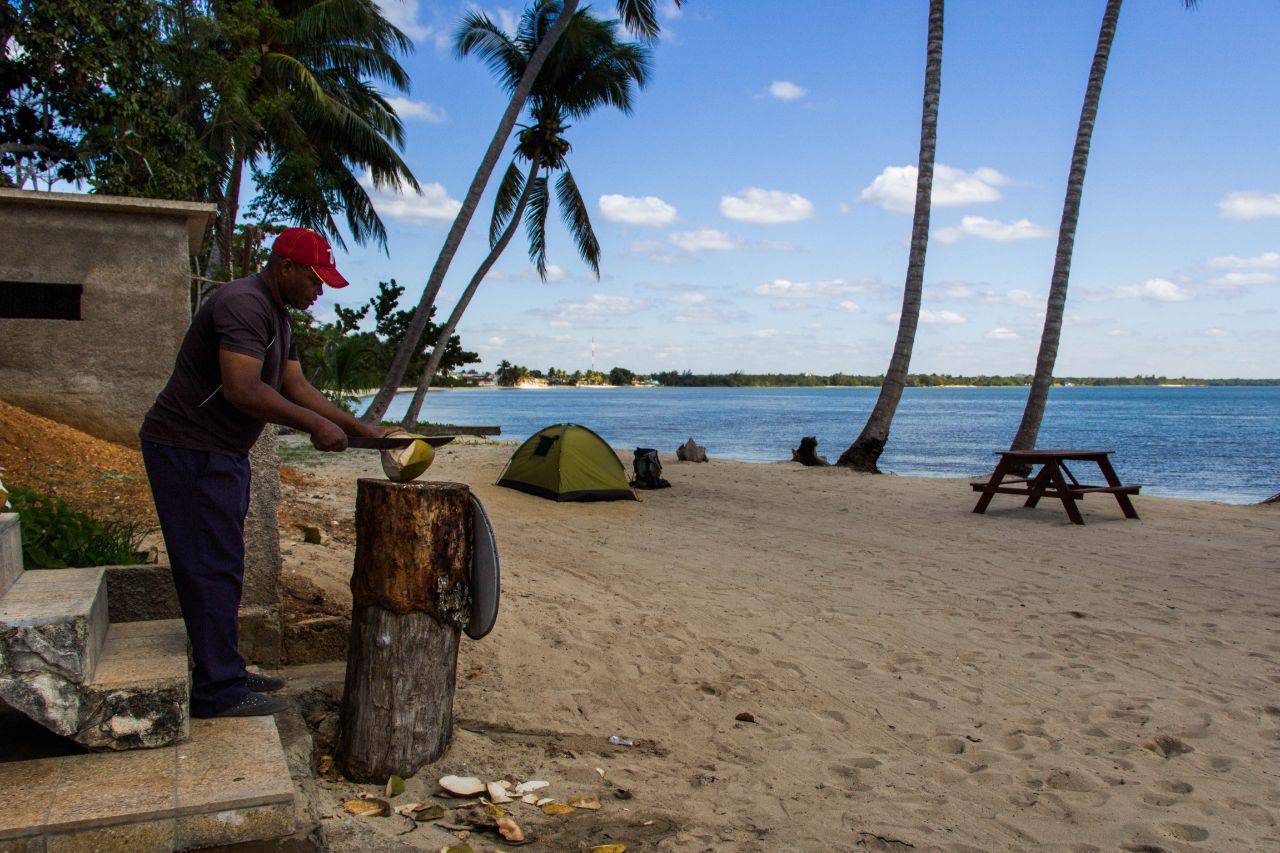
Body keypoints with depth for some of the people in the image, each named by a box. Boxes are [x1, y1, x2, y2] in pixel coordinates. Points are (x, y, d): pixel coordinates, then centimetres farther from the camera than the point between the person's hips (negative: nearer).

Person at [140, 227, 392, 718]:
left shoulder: (276, 315, 15)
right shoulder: (243, 305, -19)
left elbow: (297, 387, 16)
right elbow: (242, 390, -29)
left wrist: (360, 429, 10)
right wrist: (315, 425, -23)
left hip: (219, 453, 11)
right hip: (190, 449, -11)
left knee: (220, 567, 15)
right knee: (213, 568, -7)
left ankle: (224, 673, 26)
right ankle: (218, 691, 0)